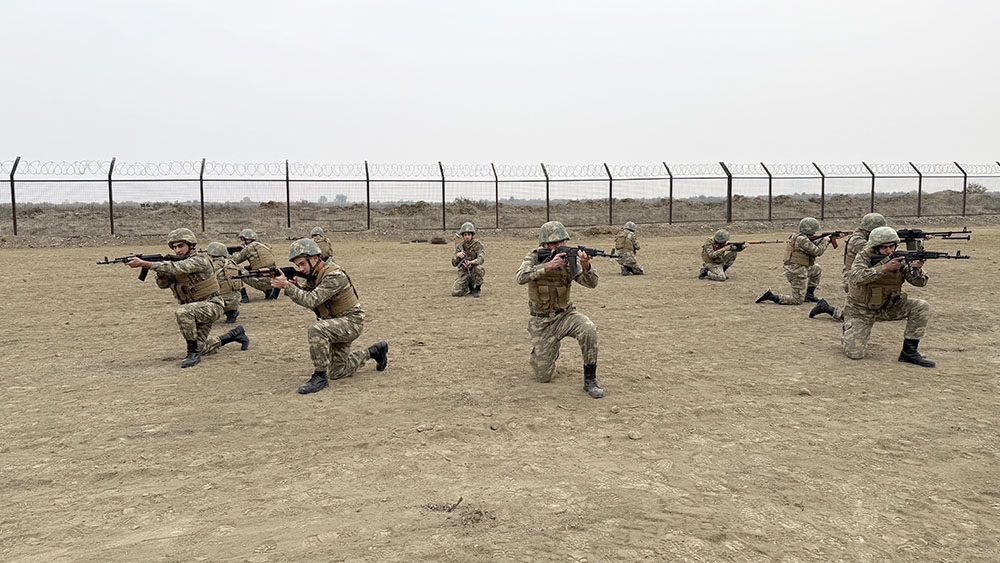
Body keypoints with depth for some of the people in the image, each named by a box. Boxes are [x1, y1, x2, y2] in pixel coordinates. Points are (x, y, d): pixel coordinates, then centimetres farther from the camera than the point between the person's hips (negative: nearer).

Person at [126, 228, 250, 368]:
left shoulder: (200, 261, -19)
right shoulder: (178, 262, 6)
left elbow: (175, 268, -32)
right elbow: (163, 284, 1)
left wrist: (145, 264, -35)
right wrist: (160, 269, -21)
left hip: (211, 305, -9)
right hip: (195, 309, 9)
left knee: (182, 312, -35)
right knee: (202, 349, 9)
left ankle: (193, 352, -23)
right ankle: (236, 334, 30)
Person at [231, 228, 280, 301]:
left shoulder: (250, 247, -3)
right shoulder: (262, 245, 20)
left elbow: (235, 260, 4)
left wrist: (235, 254, 25)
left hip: (263, 280, -8)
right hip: (273, 280, 8)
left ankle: (244, 297, 1)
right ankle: (269, 290, 17)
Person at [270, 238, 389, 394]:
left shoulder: (334, 276, -27)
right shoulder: (314, 273, 1)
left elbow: (311, 300, -35)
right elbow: (302, 293, -6)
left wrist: (286, 286, -37)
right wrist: (285, 281, -23)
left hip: (351, 322, -9)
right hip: (335, 324, 9)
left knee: (316, 330, -36)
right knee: (337, 373, 15)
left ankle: (320, 377, -22)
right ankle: (374, 352, 33)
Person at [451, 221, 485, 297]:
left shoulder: (477, 244, -9)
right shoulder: (459, 246, 2)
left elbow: (481, 258, -25)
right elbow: (454, 264, 0)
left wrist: (471, 262, -44)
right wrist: (457, 255, -22)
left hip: (474, 271, -3)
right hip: (464, 273, 3)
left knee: (478, 268, -38)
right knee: (455, 293, -16)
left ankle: (478, 289, -12)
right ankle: (470, 288, 18)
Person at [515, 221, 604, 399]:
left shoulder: (569, 258, -6)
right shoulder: (534, 257, -10)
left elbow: (591, 283, -12)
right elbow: (521, 277, -29)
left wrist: (586, 266, -34)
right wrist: (547, 266, -40)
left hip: (565, 314, 1)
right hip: (541, 321, -1)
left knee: (588, 330, -33)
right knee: (544, 376, -2)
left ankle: (590, 380, -17)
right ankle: (546, 351, 34)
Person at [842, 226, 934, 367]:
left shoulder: (900, 258, -5)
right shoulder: (865, 256, -16)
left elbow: (920, 282, -11)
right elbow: (857, 277, -35)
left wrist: (916, 269, -33)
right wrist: (884, 268, -41)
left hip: (889, 307, 4)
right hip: (861, 310, -4)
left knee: (921, 307, -17)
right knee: (855, 353, -16)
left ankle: (909, 352, -7)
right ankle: (849, 332, 21)